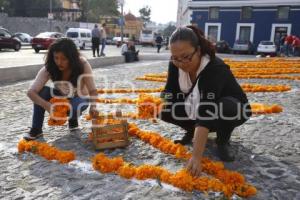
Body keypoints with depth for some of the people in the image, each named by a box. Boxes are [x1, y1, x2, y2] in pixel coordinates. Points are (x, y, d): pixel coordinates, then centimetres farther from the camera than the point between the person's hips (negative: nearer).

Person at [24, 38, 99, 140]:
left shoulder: (82, 64, -28)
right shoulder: (49, 68, -24)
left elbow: (93, 90, -29)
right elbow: (31, 92, -30)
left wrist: (93, 106, -49)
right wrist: (47, 105, -49)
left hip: (79, 98, -2)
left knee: (72, 109, -37)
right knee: (41, 91, -28)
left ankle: (73, 119, 1)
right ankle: (36, 129, -13)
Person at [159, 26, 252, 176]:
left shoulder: (215, 69, -37)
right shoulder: (175, 64, -18)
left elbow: (206, 114, -45)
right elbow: (170, 93, -11)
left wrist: (196, 157, -49)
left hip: (233, 109, -4)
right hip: (197, 109, 5)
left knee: (226, 107, -40)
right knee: (165, 109, -19)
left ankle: (222, 141, -9)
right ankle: (192, 131, 9)